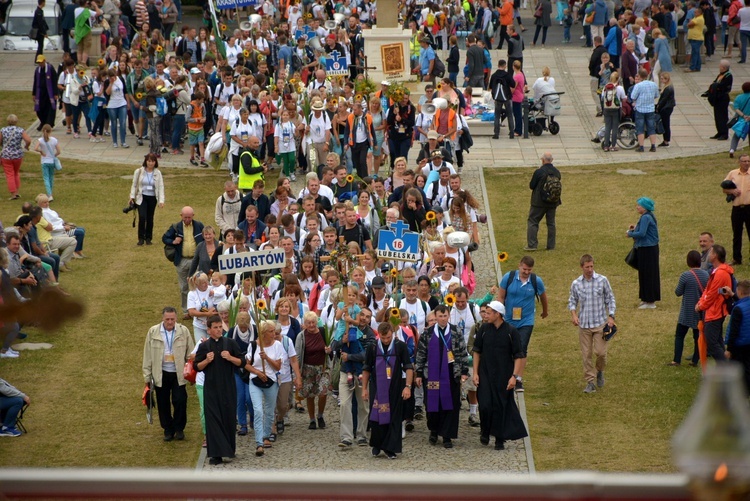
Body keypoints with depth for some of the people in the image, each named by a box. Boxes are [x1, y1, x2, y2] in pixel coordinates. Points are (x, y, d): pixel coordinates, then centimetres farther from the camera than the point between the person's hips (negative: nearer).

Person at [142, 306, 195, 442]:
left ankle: (179, 429, 14)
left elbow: (190, 353, 3)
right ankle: (168, 430, 22)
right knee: (163, 404, 6)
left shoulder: (183, 331, -2)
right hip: (161, 374, 1)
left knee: (180, 401, -6)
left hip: (178, 373, -1)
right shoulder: (153, 332, -1)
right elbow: (148, 355, 3)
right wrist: (147, 376, 3)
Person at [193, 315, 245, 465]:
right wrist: (206, 361, -14)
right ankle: (216, 454, -7)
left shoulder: (230, 343, 4)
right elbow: (197, 367, 4)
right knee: (213, 419, -5)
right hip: (211, 389, -1)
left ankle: (229, 448, 23)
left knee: (229, 417, 5)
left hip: (228, 387, 1)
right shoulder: (204, 346, 4)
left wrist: (230, 358, -14)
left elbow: (242, 362, 4)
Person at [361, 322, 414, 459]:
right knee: (376, 417, 0)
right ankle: (376, 445, 18)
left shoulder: (400, 346, -4)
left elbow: (408, 367, -2)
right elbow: (367, 369, 10)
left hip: (395, 389, -1)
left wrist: (407, 386, -10)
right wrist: (364, 388, 8)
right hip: (377, 388, 1)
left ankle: (390, 448, 5)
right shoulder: (373, 348, 1)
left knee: (394, 419, -1)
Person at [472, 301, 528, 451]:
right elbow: (477, 351, 7)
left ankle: (499, 439, 12)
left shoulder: (511, 331, -7)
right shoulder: (483, 329, -1)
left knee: (501, 407, 1)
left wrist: (514, 376, -12)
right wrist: (475, 373, 1)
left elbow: (519, 356, -4)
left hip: (504, 376, -1)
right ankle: (485, 432, 20)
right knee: (485, 405, -6)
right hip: (485, 375, 1)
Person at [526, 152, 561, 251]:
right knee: (551, 223, 13)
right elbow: (559, 186, 8)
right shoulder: (557, 172, 0)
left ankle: (531, 244, -2)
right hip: (553, 202, 5)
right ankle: (551, 245, 14)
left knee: (532, 221, 4)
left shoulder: (539, 172, -17)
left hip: (539, 202, -5)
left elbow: (531, 186, -10)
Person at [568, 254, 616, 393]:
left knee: (600, 351, -8)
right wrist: (573, 314, -6)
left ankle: (600, 371, 23)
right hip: (583, 324, 1)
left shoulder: (602, 280, -3)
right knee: (586, 354, 2)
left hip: (600, 323, -1)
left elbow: (610, 299, 5)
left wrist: (611, 316, -3)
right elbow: (572, 301, 12)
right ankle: (590, 382, 12)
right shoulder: (576, 284, 1)